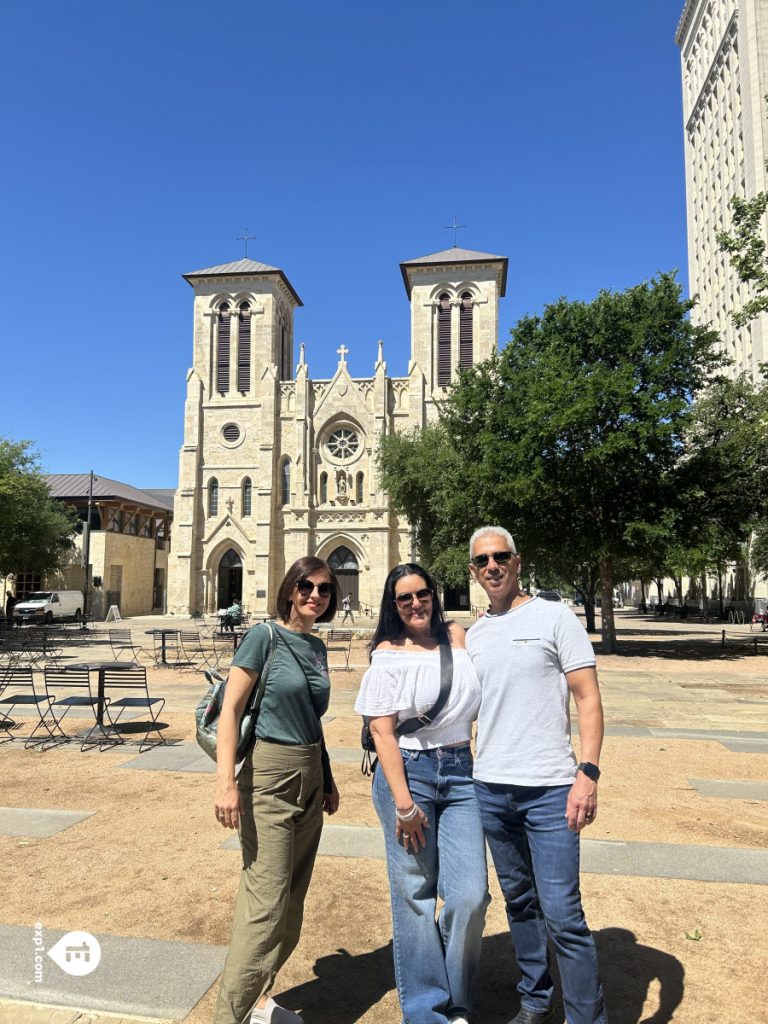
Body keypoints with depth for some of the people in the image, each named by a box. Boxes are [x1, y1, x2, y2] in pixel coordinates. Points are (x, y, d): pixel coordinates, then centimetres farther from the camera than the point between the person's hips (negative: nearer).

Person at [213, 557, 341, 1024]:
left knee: (293, 898, 16)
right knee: (266, 902, -5)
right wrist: (226, 781, -22)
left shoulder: (318, 647, 9)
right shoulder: (265, 636, -11)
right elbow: (230, 708, -14)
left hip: (310, 778, 7)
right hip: (269, 776, -7)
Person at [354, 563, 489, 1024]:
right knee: (415, 897, 7)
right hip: (408, 771, -3)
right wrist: (404, 804, -11)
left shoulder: (458, 636, 5)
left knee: (470, 895, 1)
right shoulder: (388, 653, -5)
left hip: (461, 771, 3)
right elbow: (382, 731, -8)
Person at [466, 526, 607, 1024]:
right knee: (519, 901, 18)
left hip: (549, 789, -5)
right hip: (490, 789, 5)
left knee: (562, 914, -4)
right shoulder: (474, 635, 10)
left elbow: (588, 698, -8)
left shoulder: (555, 617, -5)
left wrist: (588, 772, -16)